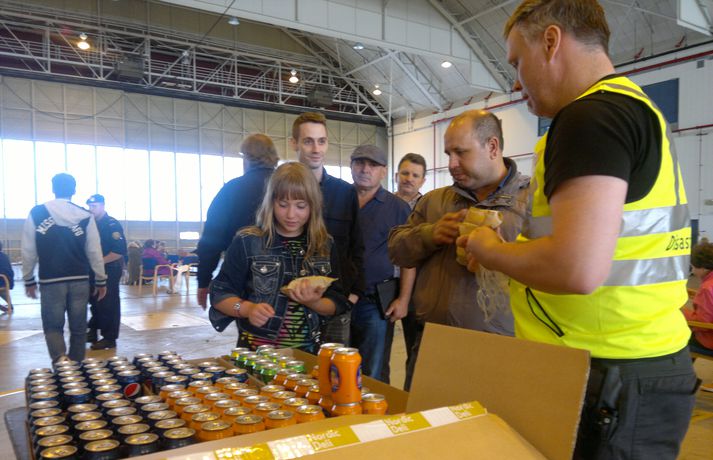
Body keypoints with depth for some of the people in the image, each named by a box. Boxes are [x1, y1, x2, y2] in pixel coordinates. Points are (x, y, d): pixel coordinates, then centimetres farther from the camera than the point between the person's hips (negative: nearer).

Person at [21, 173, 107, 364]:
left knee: (53, 326, 9)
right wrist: (101, 280, 10)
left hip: (50, 281, -1)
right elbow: (94, 252, 2)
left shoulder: (36, 214, 0)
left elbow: (28, 251, 3)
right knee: (78, 328, 11)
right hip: (79, 280, 1)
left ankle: (60, 359, -15)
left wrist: (28, 279, 14)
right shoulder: (85, 216, 0)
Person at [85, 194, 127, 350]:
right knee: (95, 302, 15)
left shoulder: (112, 225, -13)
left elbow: (120, 251, -21)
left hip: (109, 271, -8)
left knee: (108, 305, -2)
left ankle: (109, 339, 5)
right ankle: (93, 333, 28)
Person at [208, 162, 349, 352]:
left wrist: (313, 302, -12)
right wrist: (247, 308, -16)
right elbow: (219, 294, 2)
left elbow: (338, 304, 7)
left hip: (309, 353, 3)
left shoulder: (325, 245, 4)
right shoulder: (247, 242, -4)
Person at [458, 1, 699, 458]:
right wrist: (509, 246, 14)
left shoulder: (591, 115, -17)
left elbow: (578, 269, -29)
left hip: (611, 382, -10)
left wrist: (491, 251, -10)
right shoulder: (637, 106, 15)